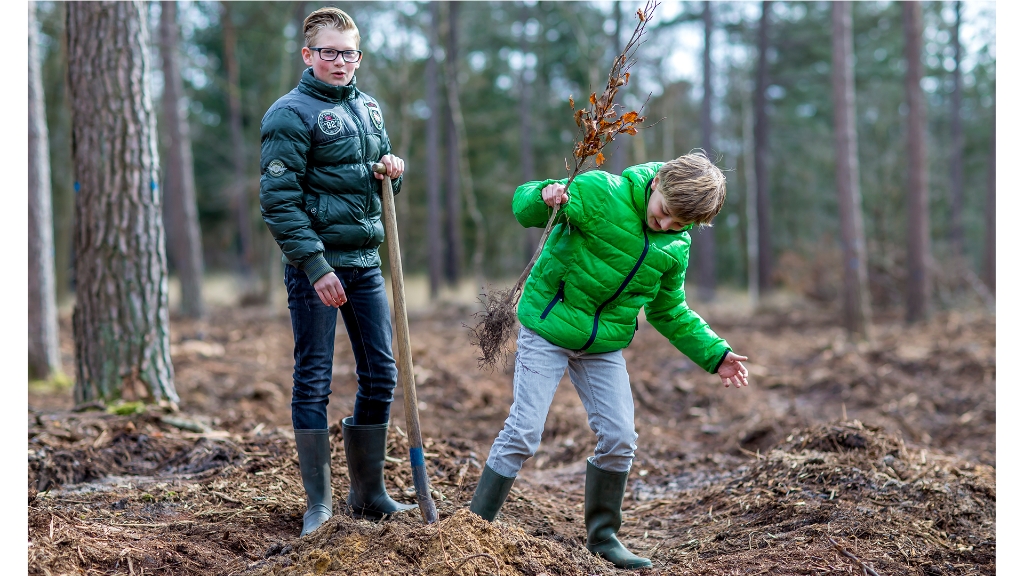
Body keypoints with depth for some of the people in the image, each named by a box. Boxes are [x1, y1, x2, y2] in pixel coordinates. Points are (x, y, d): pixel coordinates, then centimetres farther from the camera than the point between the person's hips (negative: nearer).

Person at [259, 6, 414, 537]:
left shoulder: (369, 108, 14)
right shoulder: (290, 114, -8)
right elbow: (278, 200, -14)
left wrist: (392, 171, 0)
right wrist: (315, 266, -21)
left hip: (365, 260, 7)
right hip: (316, 264, -7)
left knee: (380, 375, 9)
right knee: (313, 380, -1)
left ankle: (368, 494, 22)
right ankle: (318, 503, 7)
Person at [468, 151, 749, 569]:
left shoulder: (676, 248, 0)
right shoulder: (599, 193, -18)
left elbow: (669, 311, 13)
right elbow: (523, 208, -13)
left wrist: (714, 354, 6)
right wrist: (544, 196, -37)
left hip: (605, 345, 5)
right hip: (549, 329, -5)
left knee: (619, 439, 3)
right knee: (523, 433, -9)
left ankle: (602, 534, 22)